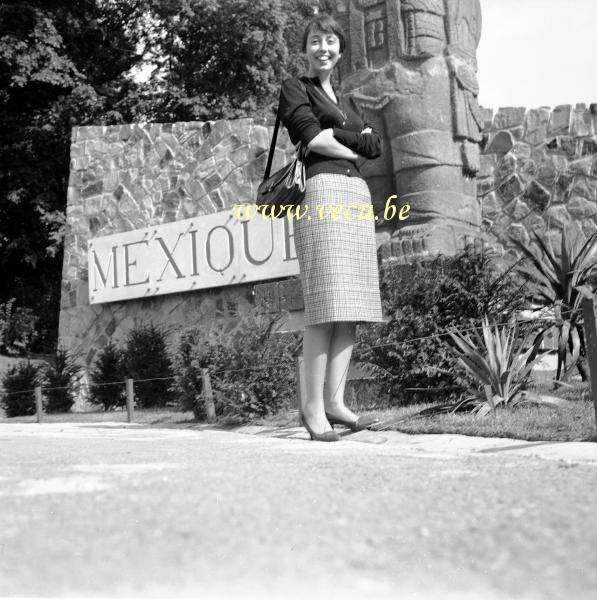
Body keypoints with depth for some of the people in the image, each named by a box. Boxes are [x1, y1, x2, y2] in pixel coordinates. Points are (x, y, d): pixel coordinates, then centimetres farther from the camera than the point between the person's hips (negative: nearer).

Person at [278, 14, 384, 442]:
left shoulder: (349, 103, 27)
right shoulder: (295, 89, 10)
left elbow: (376, 146, 12)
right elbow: (312, 137, -7)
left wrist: (337, 135, -2)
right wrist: (353, 148, 6)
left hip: (358, 196, 7)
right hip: (321, 191, -7)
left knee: (352, 305, -1)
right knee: (327, 303, -14)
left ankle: (335, 401, 1)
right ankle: (313, 406, -12)